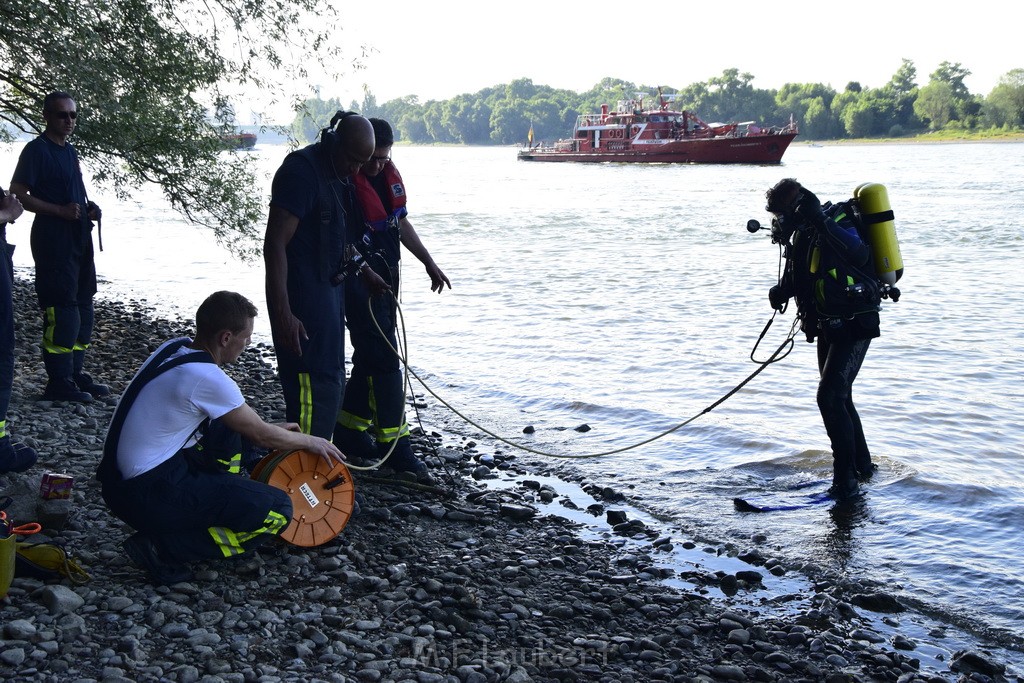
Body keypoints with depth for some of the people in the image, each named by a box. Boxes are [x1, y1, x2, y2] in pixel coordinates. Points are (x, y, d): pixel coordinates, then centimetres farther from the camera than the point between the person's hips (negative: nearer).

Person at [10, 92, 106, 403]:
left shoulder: (70, 151, 16)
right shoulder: (37, 150, -9)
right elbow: (18, 195, -14)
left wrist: (89, 209, 8)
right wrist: (61, 210, -21)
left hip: (79, 236, 9)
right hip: (53, 239, -9)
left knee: (83, 308, 12)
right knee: (62, 310, -10)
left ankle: (76, 373, 22)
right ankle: (58, 382, -4)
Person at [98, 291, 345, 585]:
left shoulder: (174, 347, 5)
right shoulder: (207, 378, -21)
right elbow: (262, 436, -6)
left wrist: (274, 429, 26)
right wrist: (311, 442, 12)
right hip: (146, 497, -10)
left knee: (228, 423, 21)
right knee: (277, 510, -10)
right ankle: (162, 549, -10)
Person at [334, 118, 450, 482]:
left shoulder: (389, 175, 9)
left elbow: (401, 223, 21)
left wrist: (429, 262, 23)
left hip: (385, 275, 9)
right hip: (358, 277, -9)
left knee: (370, 357, 15)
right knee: (383, 359, -9)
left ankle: (349, 431, 26)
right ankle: (394, 446, -4)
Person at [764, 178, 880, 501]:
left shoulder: (837, 222, -19)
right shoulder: (805, 232, 7)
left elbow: (859, 254, -39)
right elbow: (800, 275, 19)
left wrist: (821, 222, -44)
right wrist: (783, 289, -2)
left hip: (854, 326, -10)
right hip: (830, 327, 10)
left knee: (830, 397, -17)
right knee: (838, 396, 19)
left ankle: (846, 480, -12)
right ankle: (862, 465, 35)